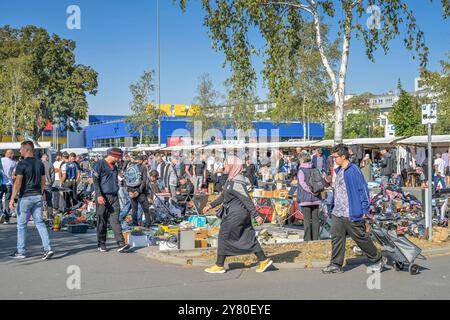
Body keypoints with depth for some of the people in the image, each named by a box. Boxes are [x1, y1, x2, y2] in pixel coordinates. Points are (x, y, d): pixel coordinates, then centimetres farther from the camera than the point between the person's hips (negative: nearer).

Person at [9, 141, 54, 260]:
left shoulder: (22, 164, -12)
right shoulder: (40, 163, 7)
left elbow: (18, 183, -16)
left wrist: (12, 199, -12)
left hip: (25, 197, -6)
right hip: (38, 196, 6)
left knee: (22, 225, 6)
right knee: (40, 222, 7)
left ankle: (21, 252, 13)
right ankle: (48, 249, -3)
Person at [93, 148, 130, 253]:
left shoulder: (114, 167, 19)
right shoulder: (100, 164, -4)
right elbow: (95, 181, -10)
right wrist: (99, 195, -19)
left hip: (114, 197, 5)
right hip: (103, 197, -5)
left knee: (115, 221, -4)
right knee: (102, 222, 3)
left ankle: (121, 244, -13)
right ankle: (101, 244, 14)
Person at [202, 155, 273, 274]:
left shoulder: (236, 183, -21)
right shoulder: (231, 179, 10)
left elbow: (247, 200, -21)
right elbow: (223, 196, 20)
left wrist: (256, 216, -21)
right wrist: (211, 205, 21)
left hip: (236, 215, -10)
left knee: (224, 237, 0)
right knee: (248, 238, 12)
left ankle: (219, 266, 9)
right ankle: (264, 261, 16)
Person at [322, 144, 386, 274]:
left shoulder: (354, 170, -13)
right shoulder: (339, 171, 13)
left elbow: (363, 189, -14)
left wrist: (364, 210, -15)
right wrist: (333, 206, 21)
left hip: (351, 214, -8)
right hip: (337, 213, 8)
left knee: (361, 238, 3)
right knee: (336, 238, 5)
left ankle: (378, 260, 18)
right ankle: (336, 265, 12)